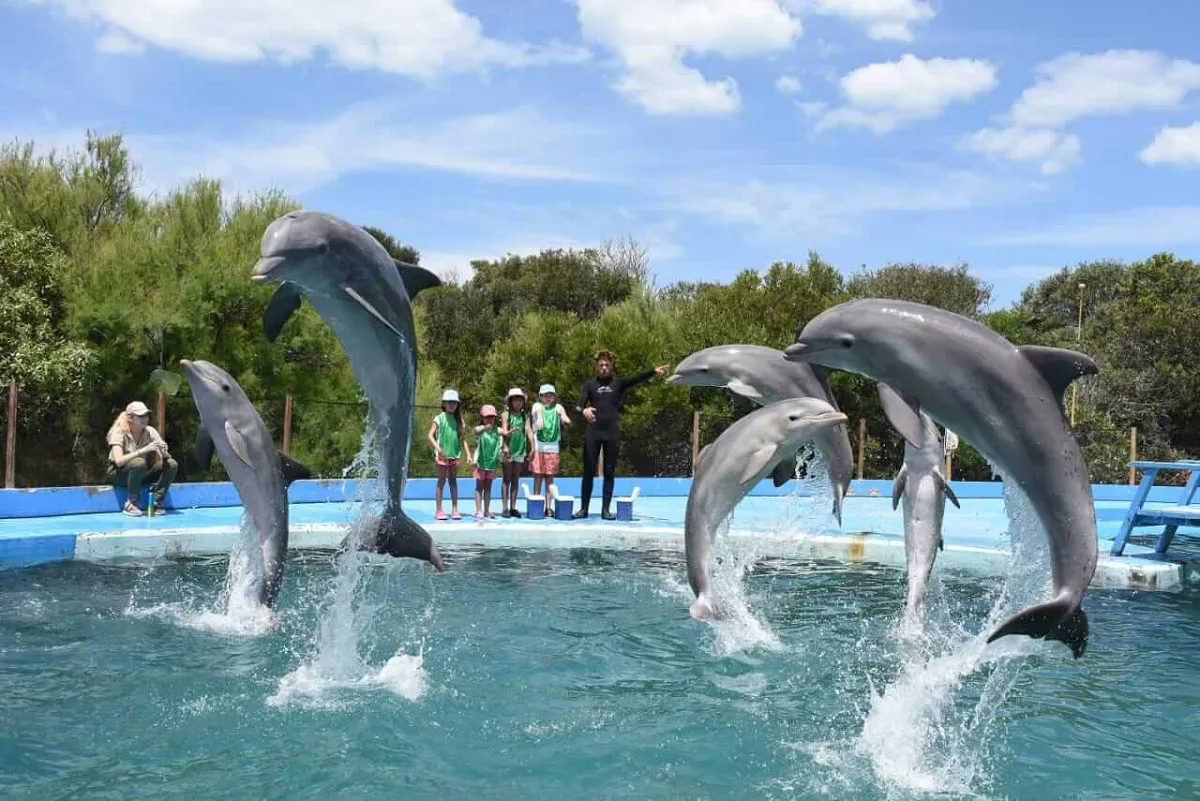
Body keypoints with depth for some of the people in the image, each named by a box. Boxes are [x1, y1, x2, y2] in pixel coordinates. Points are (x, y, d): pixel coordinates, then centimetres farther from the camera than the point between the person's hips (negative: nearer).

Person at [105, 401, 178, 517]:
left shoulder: (150, 431, -3)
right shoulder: (119, 433, -16)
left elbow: (163, 457, -9)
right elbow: (118, 461, -31)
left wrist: (163, 451, -34)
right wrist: (144, 450, -37)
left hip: (142, 474, 5)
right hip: (118, 474, -5)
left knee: (172, 464, -17)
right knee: (139, 463, -37)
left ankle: (156, 502, -14)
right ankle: (131, 504, -24)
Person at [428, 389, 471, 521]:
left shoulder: (458, 420, 9)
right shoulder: (439, 418, -1)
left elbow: (463, 439, 10)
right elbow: (430, 435, -8)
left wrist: (468, 454, 1)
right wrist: (438, 449, -21)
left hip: (455, 455, 3)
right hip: (442, 455, -3)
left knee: (453, 481, 8)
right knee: (441, 481, 2)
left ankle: (454, 510, 10)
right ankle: (439, 510, 6)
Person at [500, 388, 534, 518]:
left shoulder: (525, 415, 6)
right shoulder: (506, 414, -2)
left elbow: (529, 430, -2)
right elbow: (504, 431, -10)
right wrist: (505, 447, -25)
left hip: (520, 450, 3)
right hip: (508, 450, -3)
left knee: (515, 480, 8)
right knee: (506, 480, 2)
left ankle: (513, 507, 13)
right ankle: (505, 508, 2)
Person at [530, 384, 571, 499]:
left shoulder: (557, 407, 6)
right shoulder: (537, 406, 3)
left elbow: (564, 416, -14)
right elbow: (538, 411, -21)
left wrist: (565, 419, -38)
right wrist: (539, 418, -44)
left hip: (553, 448, 1)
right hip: (538, 447, -1)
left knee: (550, 477, 5)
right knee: (538, 476, 1)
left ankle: (548, 506, 9)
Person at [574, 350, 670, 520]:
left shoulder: (618, 383, 9)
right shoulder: (589, 384, 7)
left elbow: (637, 379, -5)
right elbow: (580, 403, -7)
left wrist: (654, 371, -21)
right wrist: (584, 410, -31)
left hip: (612, 433, 1)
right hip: (592, 432, -1)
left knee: (610, 472, 4)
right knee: (588, 471, 2)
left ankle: (606, 509, 9)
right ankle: (583, 508, 9)